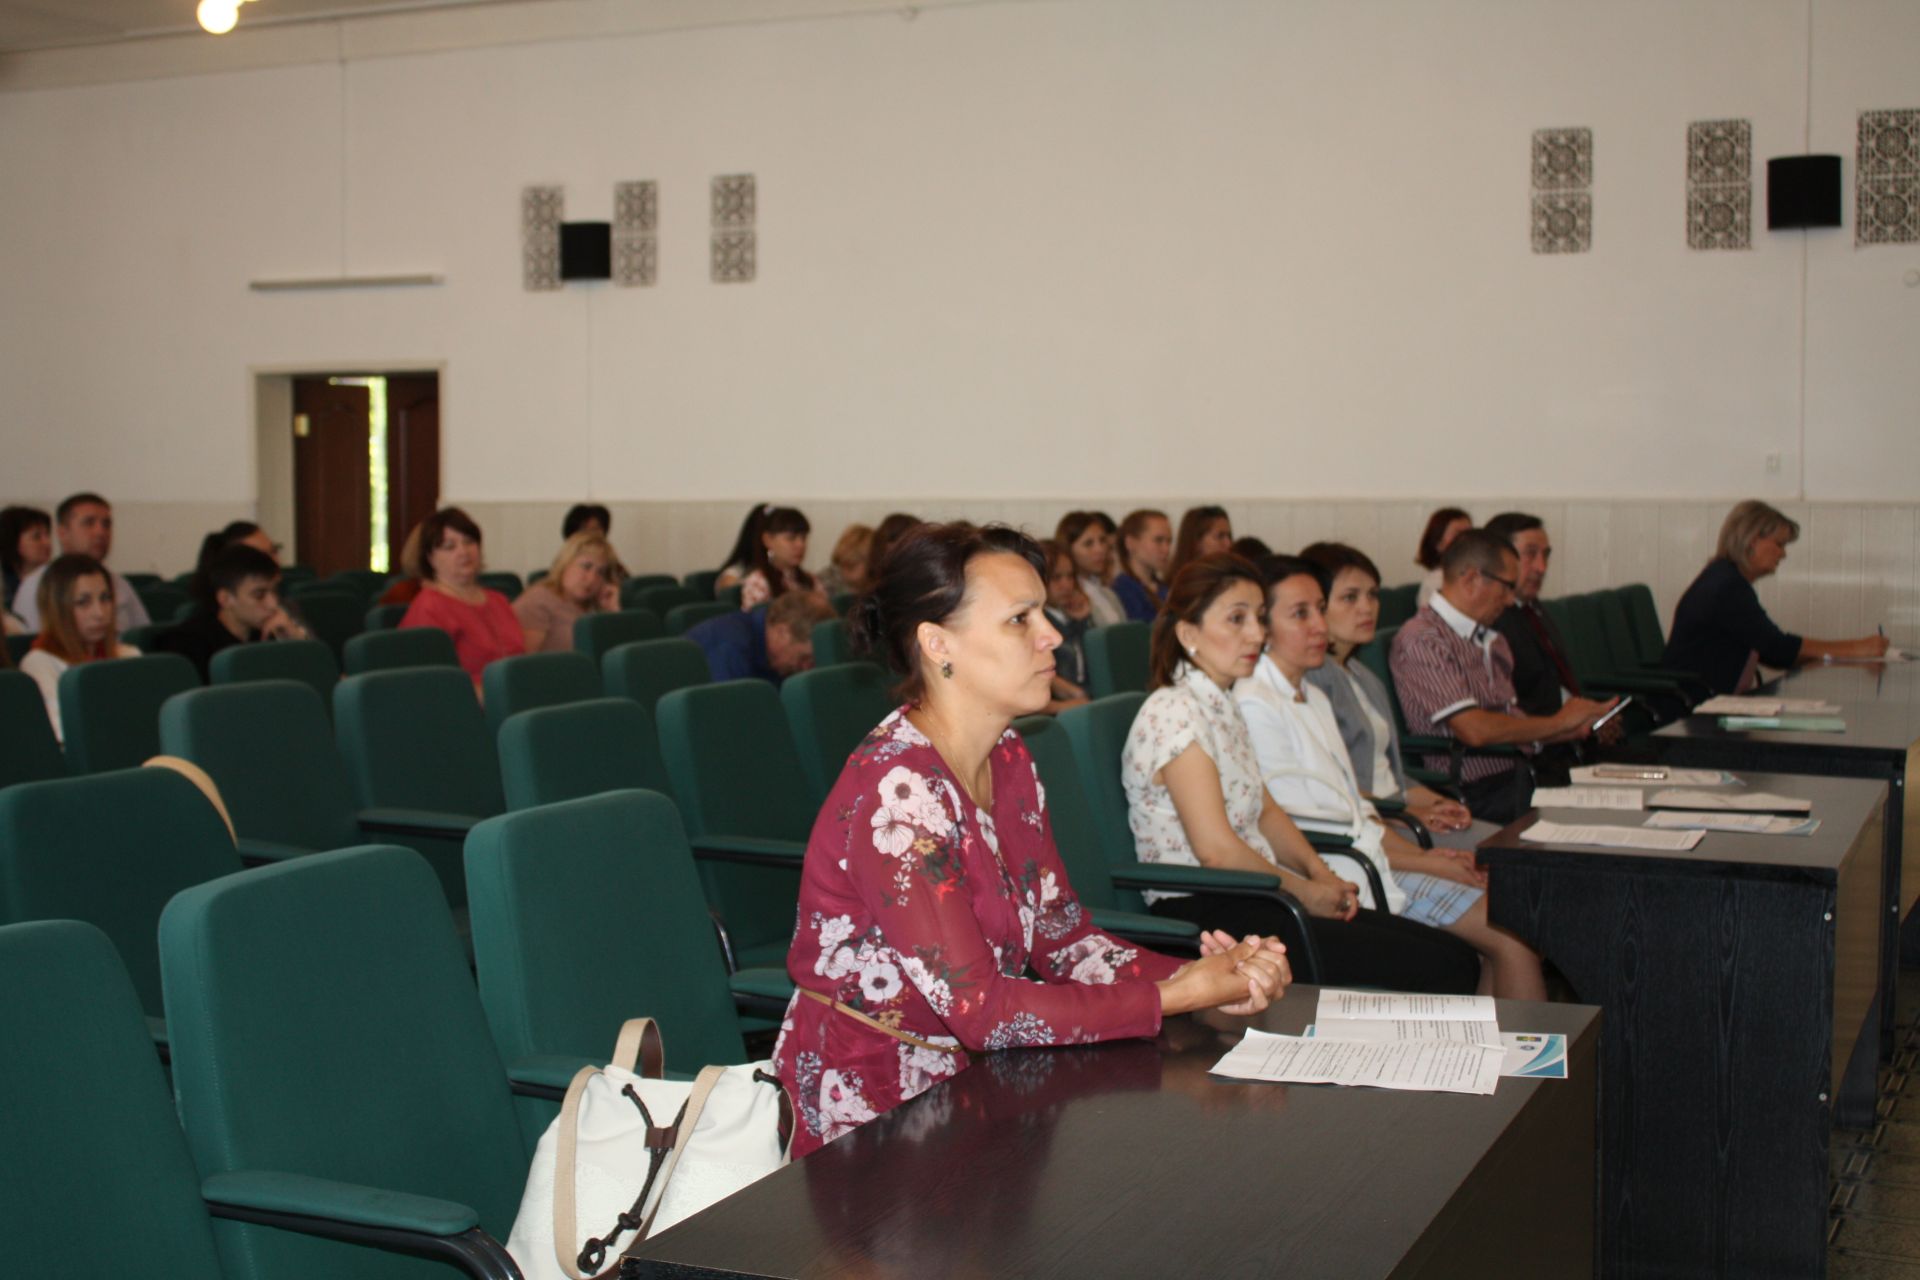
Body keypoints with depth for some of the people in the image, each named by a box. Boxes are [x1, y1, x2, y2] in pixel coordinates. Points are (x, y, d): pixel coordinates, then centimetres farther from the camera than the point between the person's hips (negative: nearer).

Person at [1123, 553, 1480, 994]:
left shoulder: (1222, 706, 16)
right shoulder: (1172, 714, -15)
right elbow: (1215, 848, -20)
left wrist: (1320, 873, 1)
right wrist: (1305, 892, -9)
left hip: (1251, 898, 10)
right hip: (1202, 913, -9)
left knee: (1456, 955, -3)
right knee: (1443, 972, -17)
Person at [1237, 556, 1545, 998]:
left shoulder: (1313, 698, 18)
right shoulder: (1254, 704, -12)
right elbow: (1300, 833, -15)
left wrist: (1423, 854, 2)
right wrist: (1424, 863, -12)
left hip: (1371, 858, 9)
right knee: (1514, 932, -14)